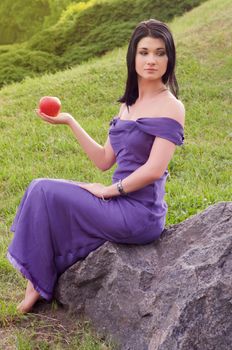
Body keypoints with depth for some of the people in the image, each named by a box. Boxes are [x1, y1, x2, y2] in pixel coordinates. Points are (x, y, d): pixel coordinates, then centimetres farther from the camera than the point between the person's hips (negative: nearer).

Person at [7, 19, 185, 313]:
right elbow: (104, 160, 11)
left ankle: (38, 283, 9)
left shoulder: (170, 107, -12)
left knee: (45, 193, -9)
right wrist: (69, 122, 9)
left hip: (139, 214, -8)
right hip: (121, 205, 8)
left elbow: (154, 169, -20)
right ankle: (38, 278, 8)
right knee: (42, 189, 6)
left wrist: (109, 191, -11)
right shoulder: (128, 104, 12)